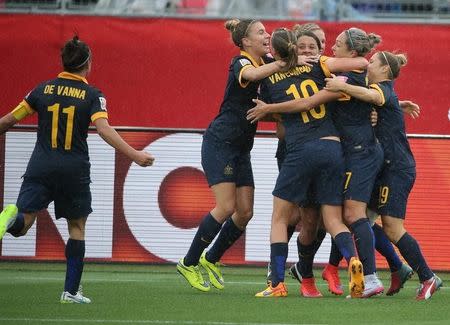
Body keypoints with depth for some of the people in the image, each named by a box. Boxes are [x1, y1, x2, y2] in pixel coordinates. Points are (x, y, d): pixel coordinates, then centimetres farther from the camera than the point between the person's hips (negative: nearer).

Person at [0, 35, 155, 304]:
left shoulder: (44, 89, 6)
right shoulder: (93, 96, -3)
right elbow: (104, 129, -17)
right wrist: (135, 155, -19)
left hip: (41, 168, 1)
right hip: (74, 171, -1)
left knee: (22, 224, -2)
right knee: (77, 228, 15)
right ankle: (71, 291, 11)